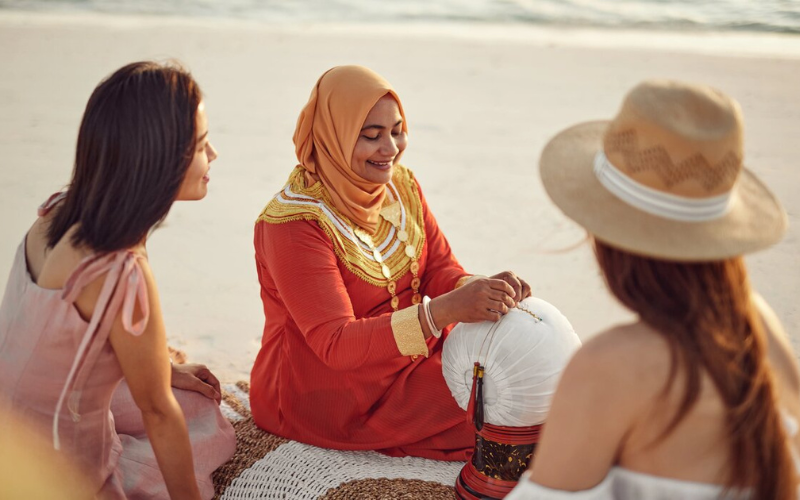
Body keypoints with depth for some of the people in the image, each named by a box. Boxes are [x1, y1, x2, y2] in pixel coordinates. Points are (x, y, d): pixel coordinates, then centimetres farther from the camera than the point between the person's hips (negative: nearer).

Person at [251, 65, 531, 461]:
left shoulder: (401, 184, 1)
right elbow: (335, 344, -27)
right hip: (326, 396, -7)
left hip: (406, 359, 7)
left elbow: (441, 269, 0)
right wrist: (443, 311, -39)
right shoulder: (292, 224, -22)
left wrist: (483, 288, -25)